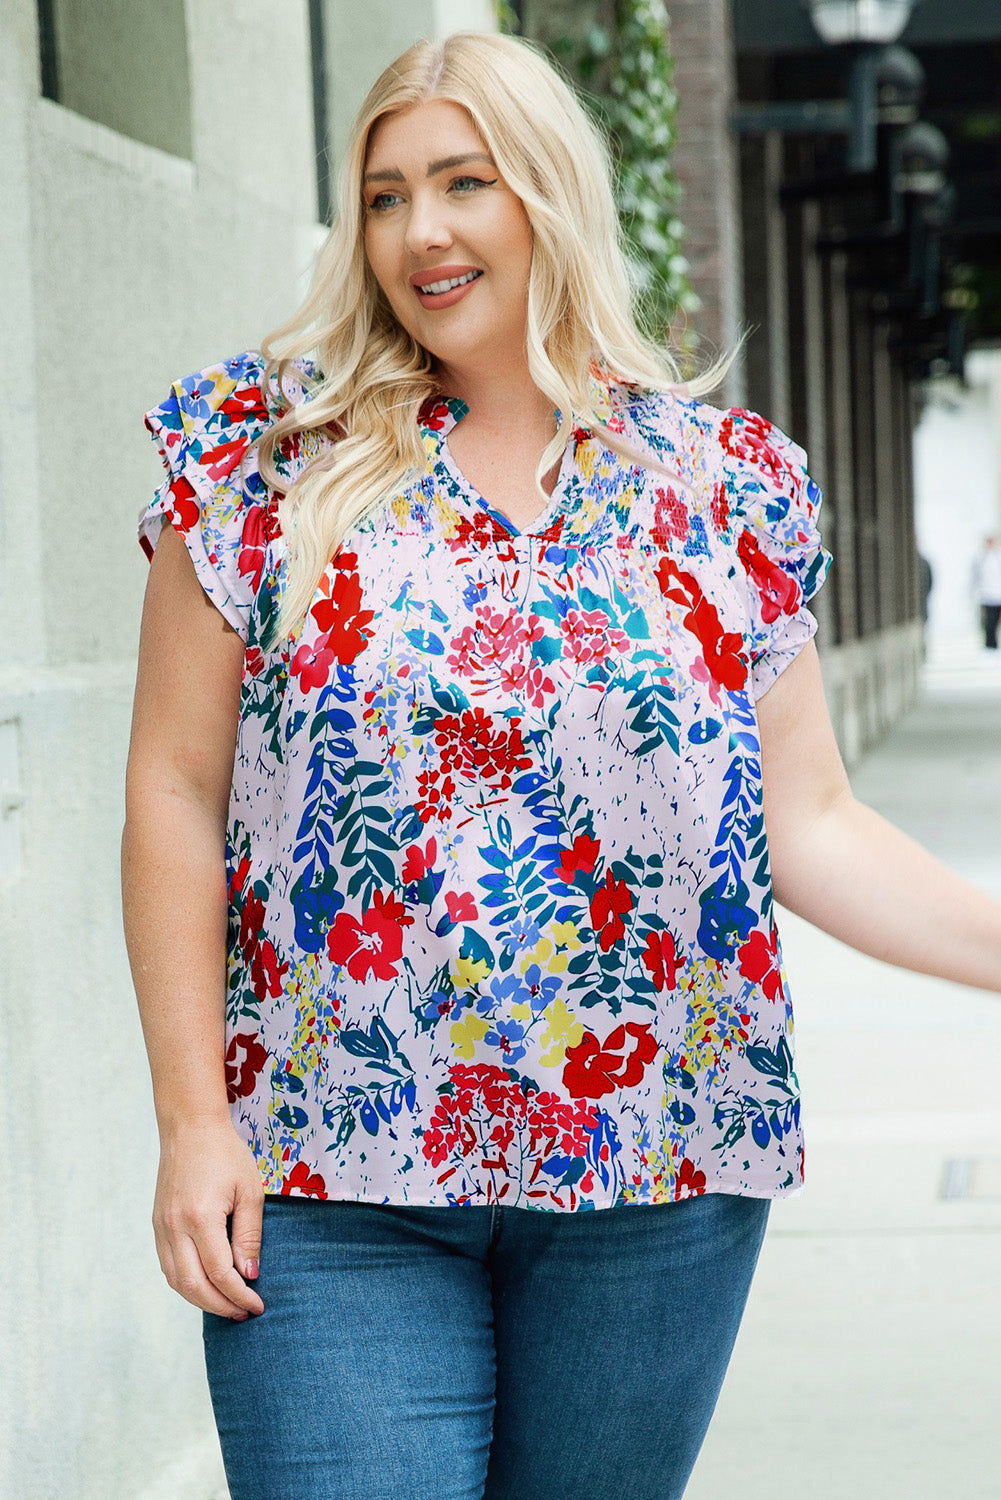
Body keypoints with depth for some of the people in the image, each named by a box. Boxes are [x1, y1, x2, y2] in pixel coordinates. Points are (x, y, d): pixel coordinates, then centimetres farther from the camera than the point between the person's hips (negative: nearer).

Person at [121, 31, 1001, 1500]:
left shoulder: (726, 483, 5)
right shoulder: (269, 453, 1)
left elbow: (812, 826, 6)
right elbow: (176, 793, 1)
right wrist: (193, 1121, -4)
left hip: (657, 1168, 2)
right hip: (336, 1186, -1)